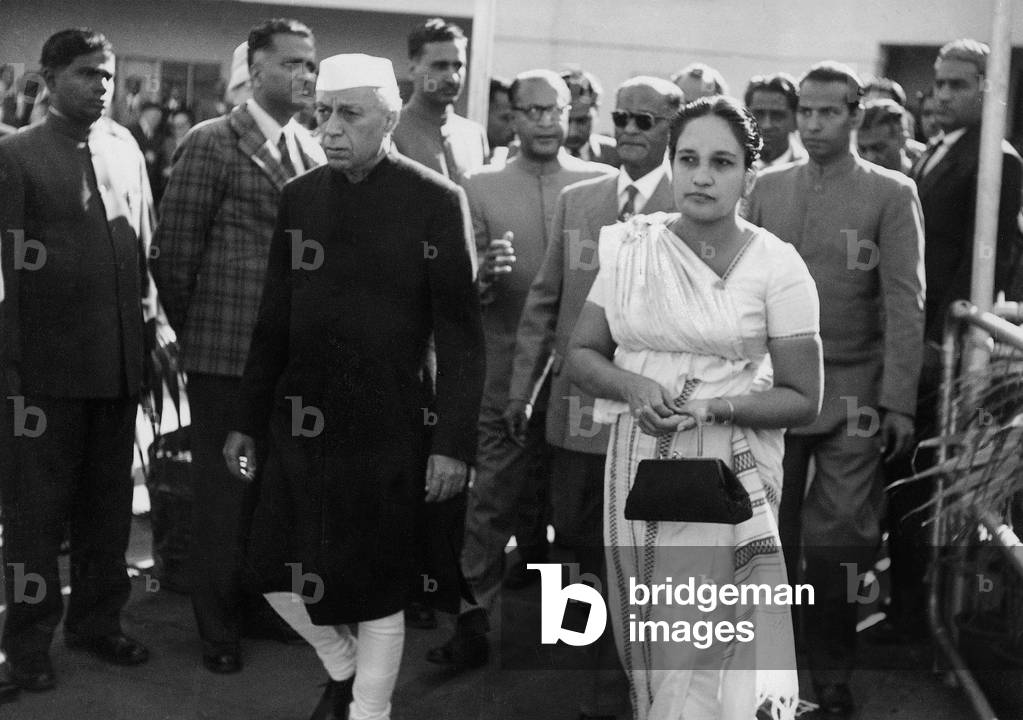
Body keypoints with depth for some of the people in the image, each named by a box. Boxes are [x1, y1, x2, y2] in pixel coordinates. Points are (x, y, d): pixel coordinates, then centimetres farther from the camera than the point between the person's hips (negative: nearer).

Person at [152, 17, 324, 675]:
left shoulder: (313, 150, 11)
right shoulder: (212, 144, -8)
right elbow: (174, 252, -6)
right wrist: (195, 333, 1)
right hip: (228, 353, -5)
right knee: (225, 492, 5)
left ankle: (265, 606, 30)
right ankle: (219, 627, 20)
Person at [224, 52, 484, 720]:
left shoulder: (437, 201, -8)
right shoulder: (300, 196, 6)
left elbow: (462, 335, -8)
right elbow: (275, 319, 11)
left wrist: (453, 441, -12)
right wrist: (247, 420, 12)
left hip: (388, 428, -5)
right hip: (304, 422, 5)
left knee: (378, 588, 4)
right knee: (279, 573, 10)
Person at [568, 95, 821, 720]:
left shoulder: (776, 264, -5)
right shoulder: (632, 246, 4)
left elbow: (802, 399, -3)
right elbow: (581, 354, 8)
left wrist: (714, 406, -18)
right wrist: (635, 387, -12)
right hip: (636, 468, 3)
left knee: (704, 653, -5)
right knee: (646, 649, 13)